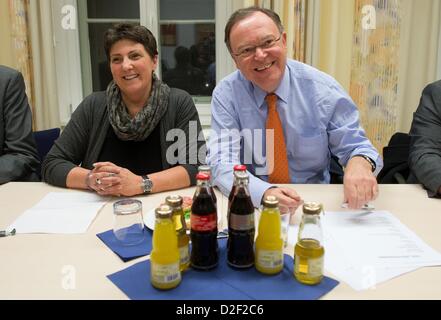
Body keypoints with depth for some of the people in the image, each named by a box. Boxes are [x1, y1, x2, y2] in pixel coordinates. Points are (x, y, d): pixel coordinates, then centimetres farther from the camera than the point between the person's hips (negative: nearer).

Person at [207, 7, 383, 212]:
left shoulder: (323, 89, -5)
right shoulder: (225, 95, -6)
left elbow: (354, 146, -2)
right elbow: (222, 163, -15)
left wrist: (361, 163, -26)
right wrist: (264, 193, -34)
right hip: (251, 206, -2)